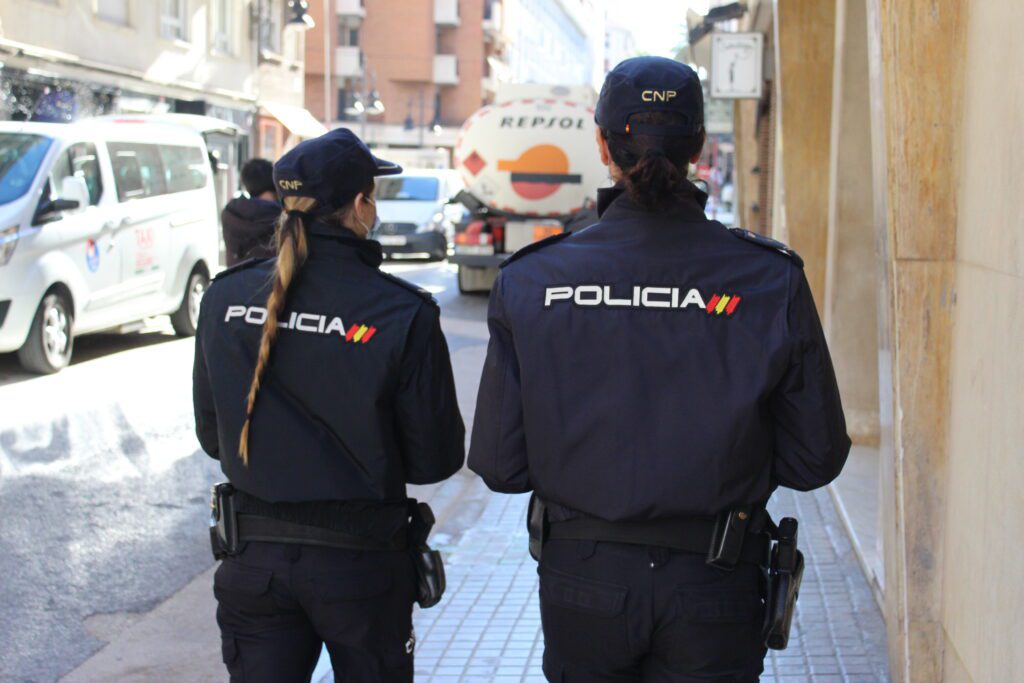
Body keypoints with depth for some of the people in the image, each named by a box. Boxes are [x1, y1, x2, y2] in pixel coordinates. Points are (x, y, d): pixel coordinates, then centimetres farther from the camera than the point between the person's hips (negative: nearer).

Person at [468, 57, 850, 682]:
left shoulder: (531, 281, -8)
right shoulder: (772, 282, -9)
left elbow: (499, 465, -4)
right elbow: (815, 459, -4)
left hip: (581, 585, 1)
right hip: (712, 589, -1)